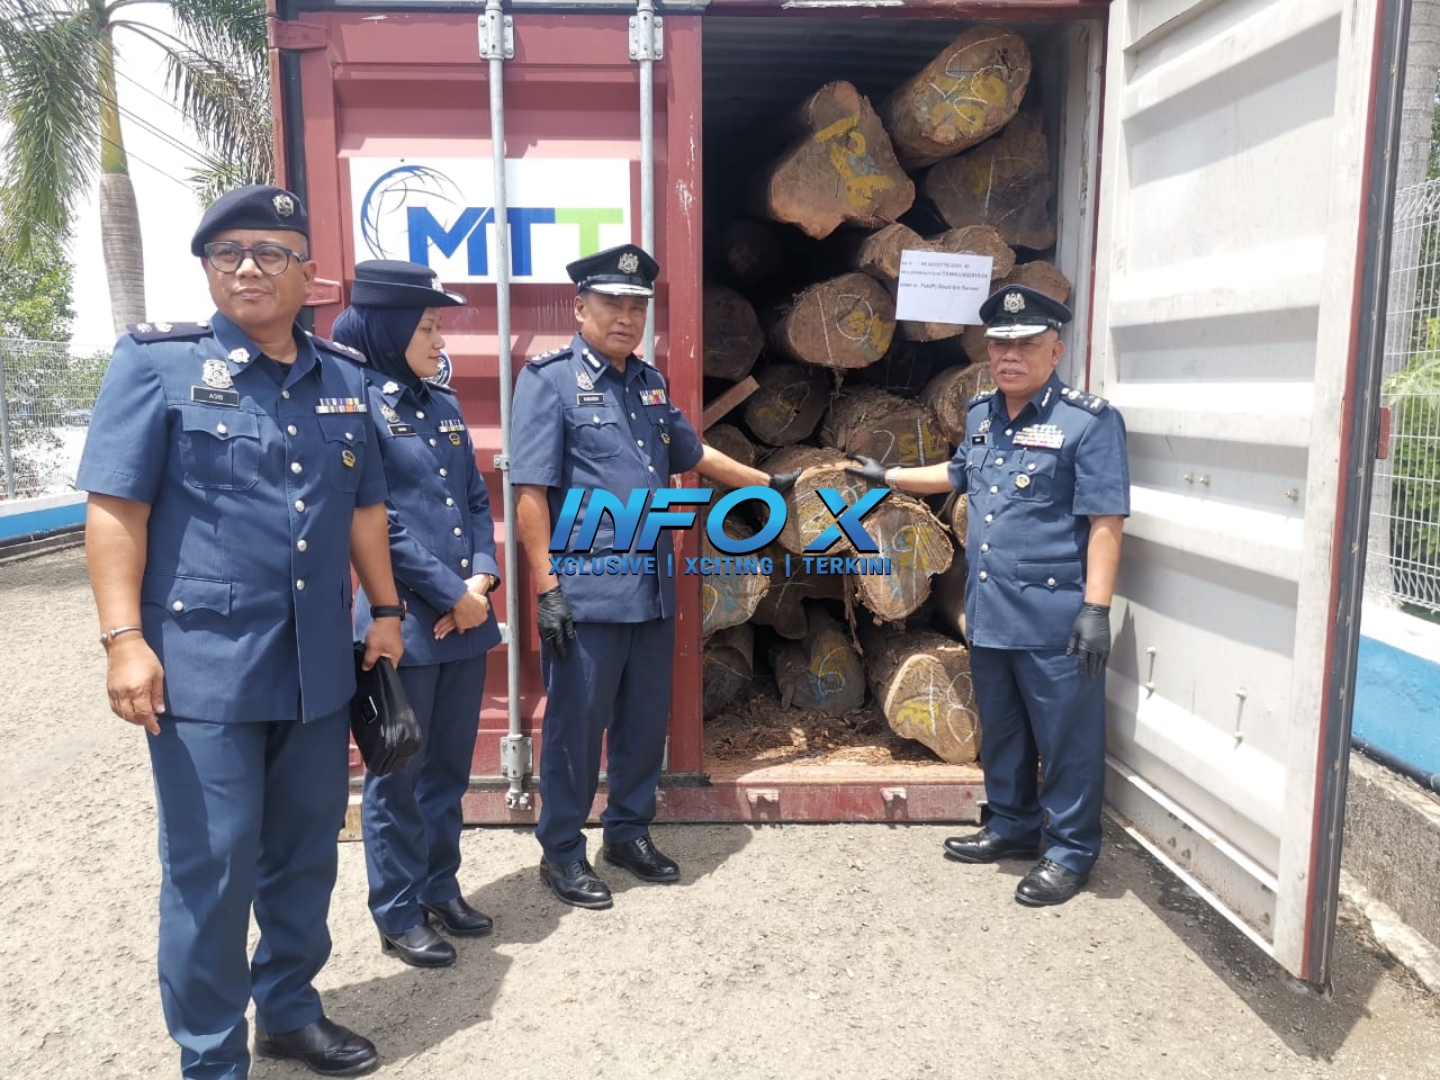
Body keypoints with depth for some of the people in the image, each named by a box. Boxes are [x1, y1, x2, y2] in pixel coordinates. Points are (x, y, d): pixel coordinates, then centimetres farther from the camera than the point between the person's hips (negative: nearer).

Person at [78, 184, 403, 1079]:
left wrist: (386, 611, 14)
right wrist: (125, 637, -15)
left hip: (319, 663, 5)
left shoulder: (344, 378, 9)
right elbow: (116, 506, -8)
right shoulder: (157, 361, -3)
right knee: (210, 868, 4)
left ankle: (290, 1008, 37)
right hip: (203, 663, -4)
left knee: (306, 851, 17)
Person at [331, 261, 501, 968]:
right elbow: (377, 524, -16)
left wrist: (482, 577, -3)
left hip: (465, 618, 7)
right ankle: (398, 916, 22)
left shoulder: (441, 403, 13)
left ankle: (441, 888, 33)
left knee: (450, 766, 17)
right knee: (399, 775, 7)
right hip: (403, 624, -7)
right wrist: (452, 594, -14)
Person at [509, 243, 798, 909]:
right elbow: (531, 492, -12)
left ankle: (628, 833, 33)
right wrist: (546, 589, -17)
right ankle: (561, 853, 22)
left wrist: (770, 483, 33)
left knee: (645, 721, 15)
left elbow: (695, 456, 28)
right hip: (587, 592, -6)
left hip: (654, 590, 7)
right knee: (576, 725, 5)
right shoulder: (550, 379, -7)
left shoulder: (650, 383, 14)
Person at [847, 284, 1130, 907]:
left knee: (1066, 738, 4)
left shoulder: (1088, 421, -11)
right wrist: (890, 477, 35)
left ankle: (1071, 850, 20)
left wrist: (1096, 609, -20)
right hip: (988, 612, 8)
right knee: (1000, 731, 19)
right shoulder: (981, 414, 12)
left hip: (1054, 619, -7)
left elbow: (1105, 521, -15)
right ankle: (1012, 826, 36)